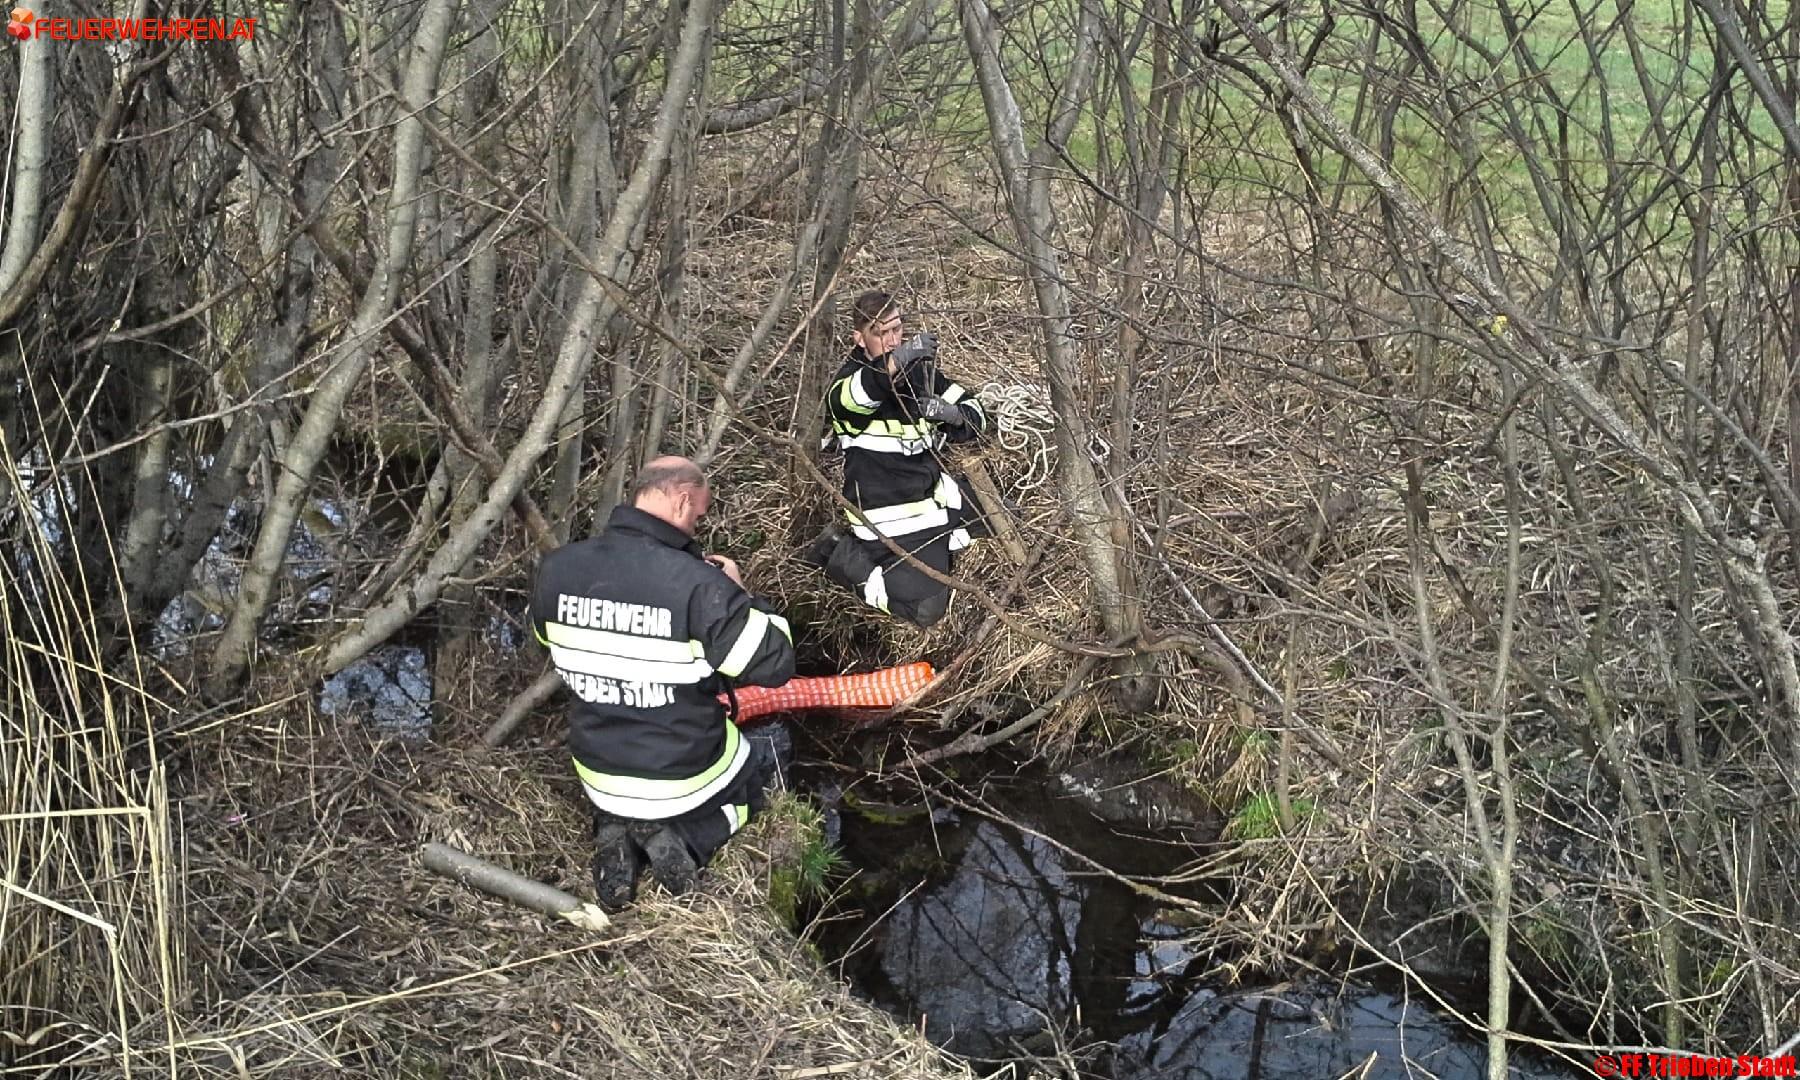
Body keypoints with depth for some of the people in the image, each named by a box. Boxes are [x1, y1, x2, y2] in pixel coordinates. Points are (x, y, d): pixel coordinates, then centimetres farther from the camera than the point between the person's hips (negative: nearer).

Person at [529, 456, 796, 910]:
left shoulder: (557, 568, -12)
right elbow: (774, 665, -21)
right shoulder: (698, 584, -29)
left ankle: (616, 834, 6)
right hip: (685, 777, -4)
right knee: (761, 768, 29)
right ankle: (684, 838, 2)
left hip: (599, 777, 4)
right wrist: (739, 594, -6)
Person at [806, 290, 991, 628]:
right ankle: (842, 555, 4)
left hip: (934, 494, 7)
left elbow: (975, 418, 4)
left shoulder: (919, 370, 4)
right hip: (890, 517, -7)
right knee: (925, 610, -13)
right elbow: (848, 397, -41)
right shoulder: (851, 378, -14)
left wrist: (950, 414, -20)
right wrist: (895, 362, -59)